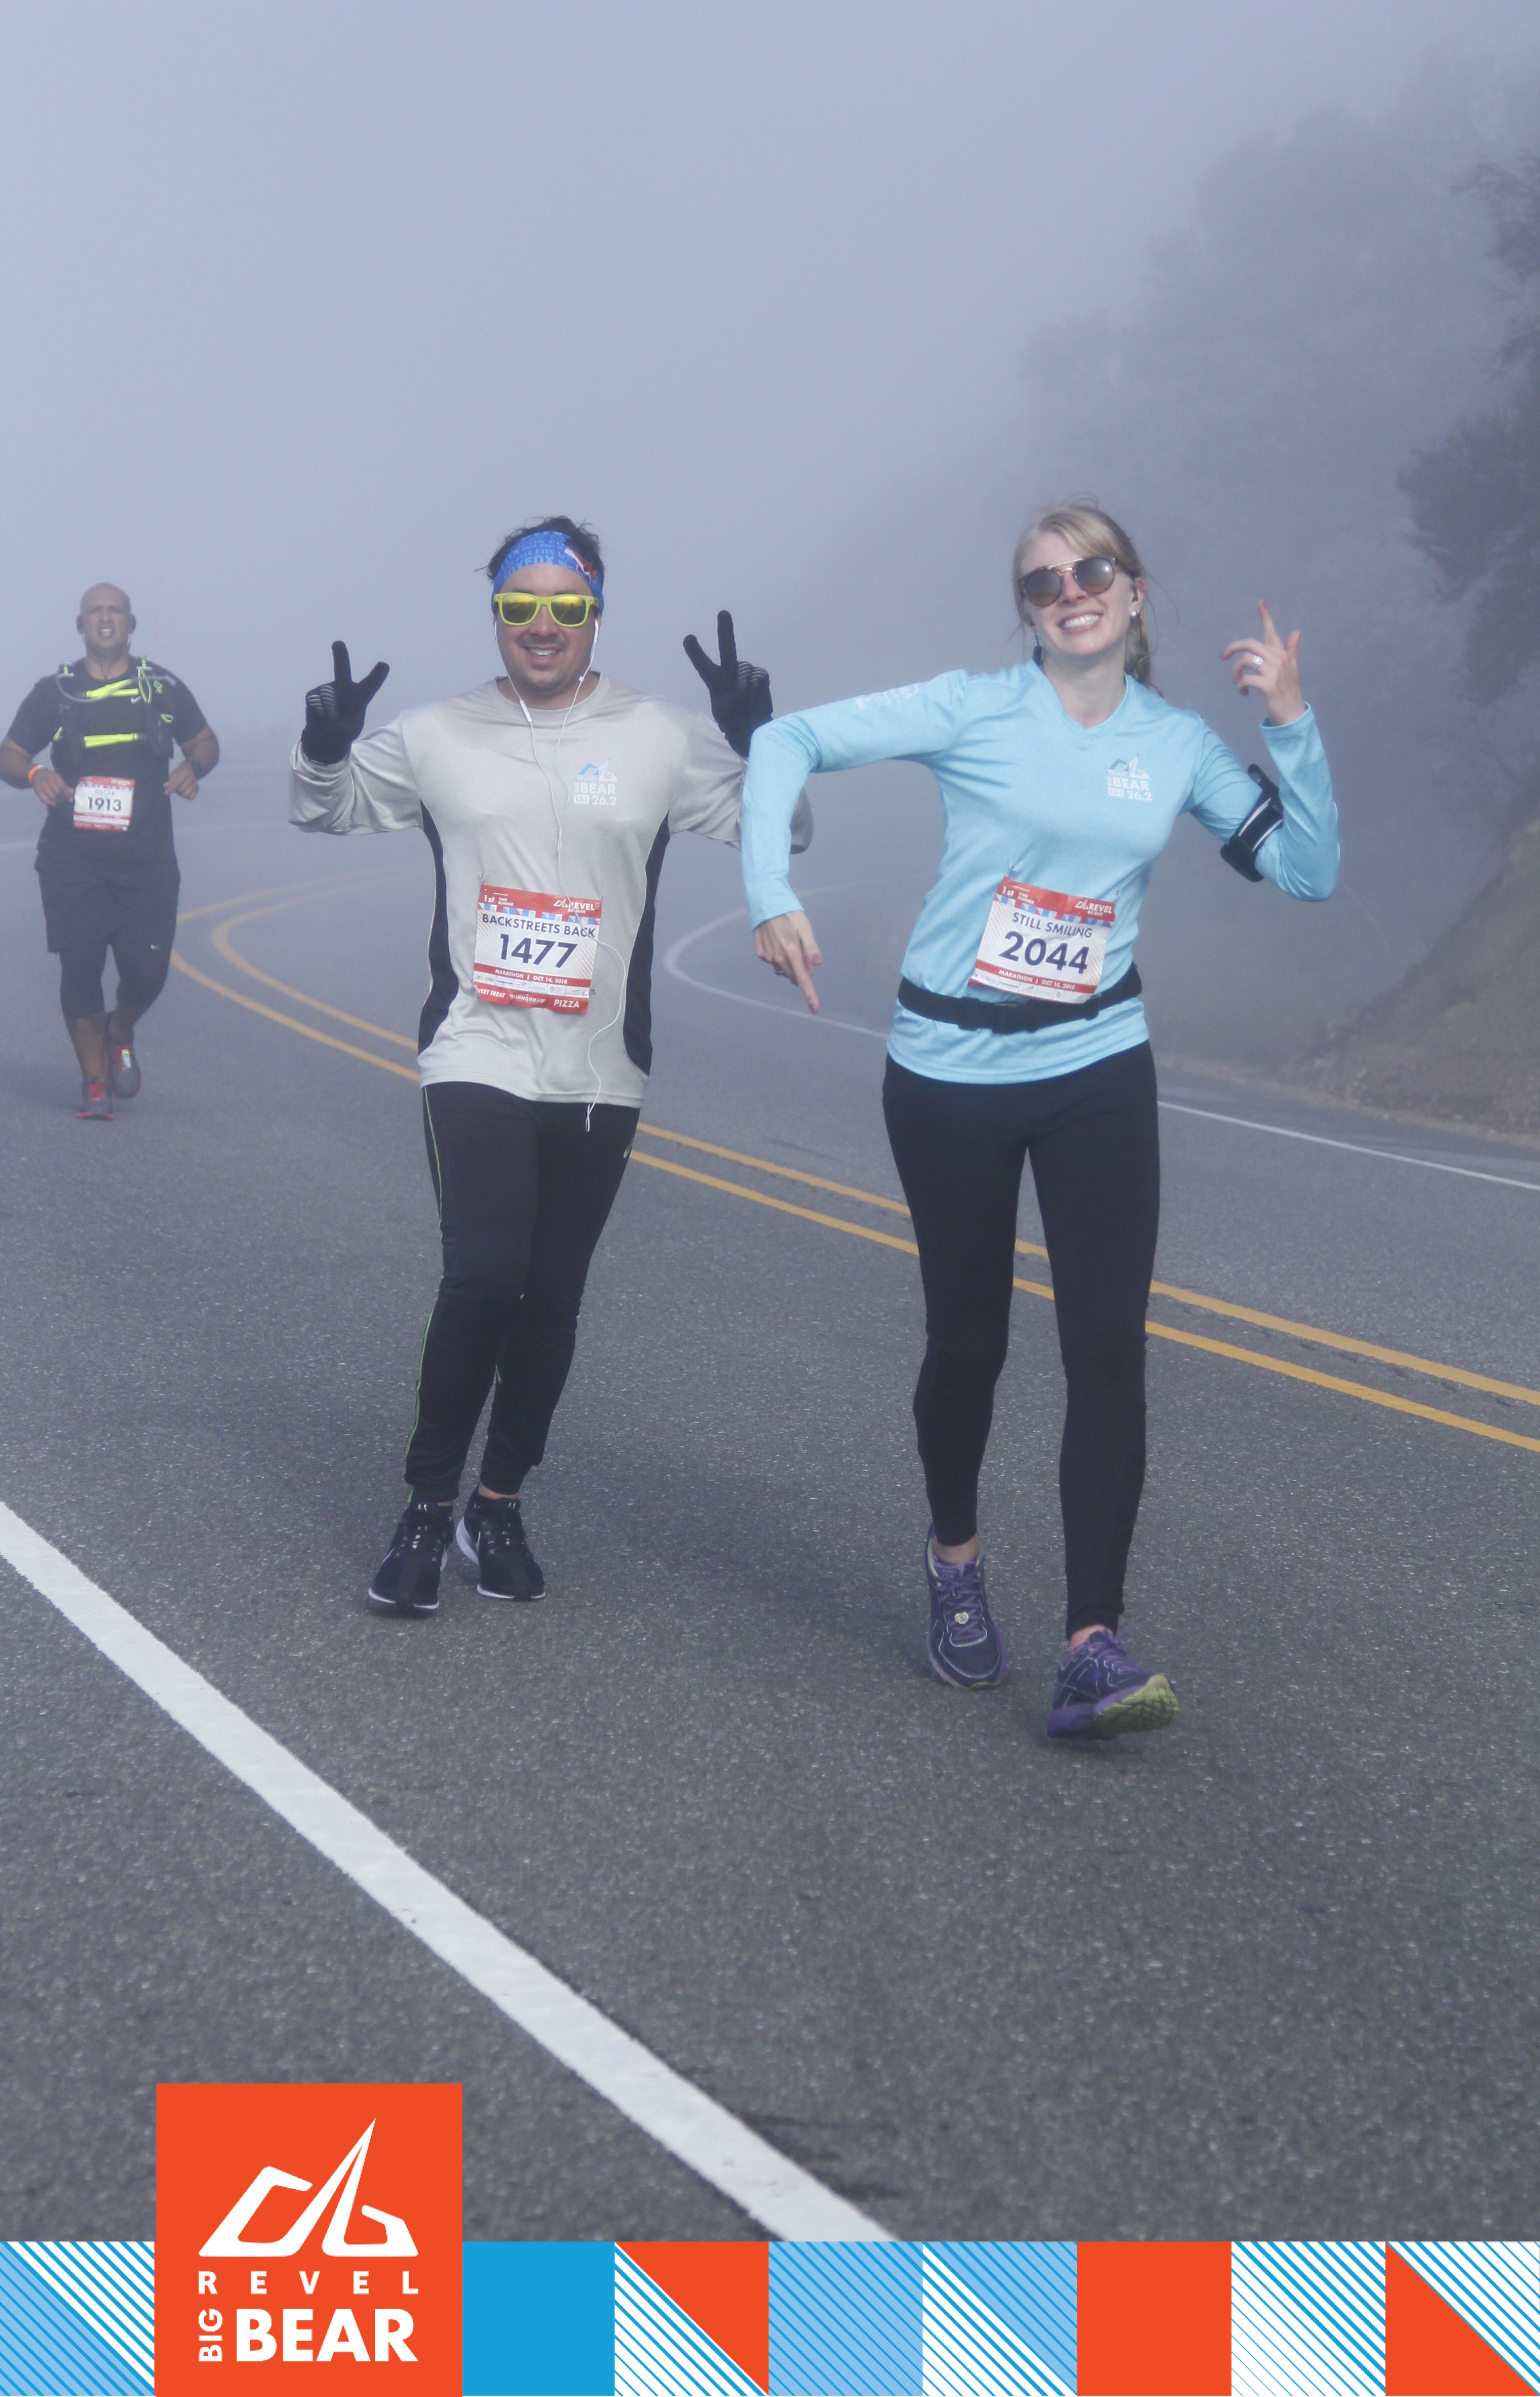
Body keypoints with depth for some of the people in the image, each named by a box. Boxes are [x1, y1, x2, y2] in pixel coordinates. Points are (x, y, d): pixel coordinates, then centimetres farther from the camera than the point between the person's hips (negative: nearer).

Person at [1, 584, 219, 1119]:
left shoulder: (163, 688, 7)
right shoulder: (54, 692, 5)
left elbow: (205, 741, 18)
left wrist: (193, 766, -5)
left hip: (147, 859, 1)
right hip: (72, 859, 0)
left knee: (148, 969, -5)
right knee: (80, 966, -6)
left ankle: (120, 1035, 29)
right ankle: (94, 1082, 9)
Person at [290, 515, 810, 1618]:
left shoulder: (660, 738, 1)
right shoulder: (440, 736, 4)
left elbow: (780, 827, 2)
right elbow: (330, 811, 17)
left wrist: (757, 741, -16)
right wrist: (325, 749, -5)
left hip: (600, 1073, 2)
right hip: (476, 1060, -1)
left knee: (553, 1297, 9)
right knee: (483, 1277, -15)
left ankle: (501, 1505, 25)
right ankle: (429, 1506, 2)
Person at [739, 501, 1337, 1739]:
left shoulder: (1180, 745, 5)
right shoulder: (975, 710, -5)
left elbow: (1309, 872, 3)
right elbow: (789, 743, -8)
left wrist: (1293, 726, -7)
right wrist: (772, 898, -18)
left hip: (1099, 1071, 2)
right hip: (950, 1071, -2)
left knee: (1109, 1348, -10)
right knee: (970, 1342, 9)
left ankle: (1092, 1647, -10)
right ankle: (956, 1558, 37)